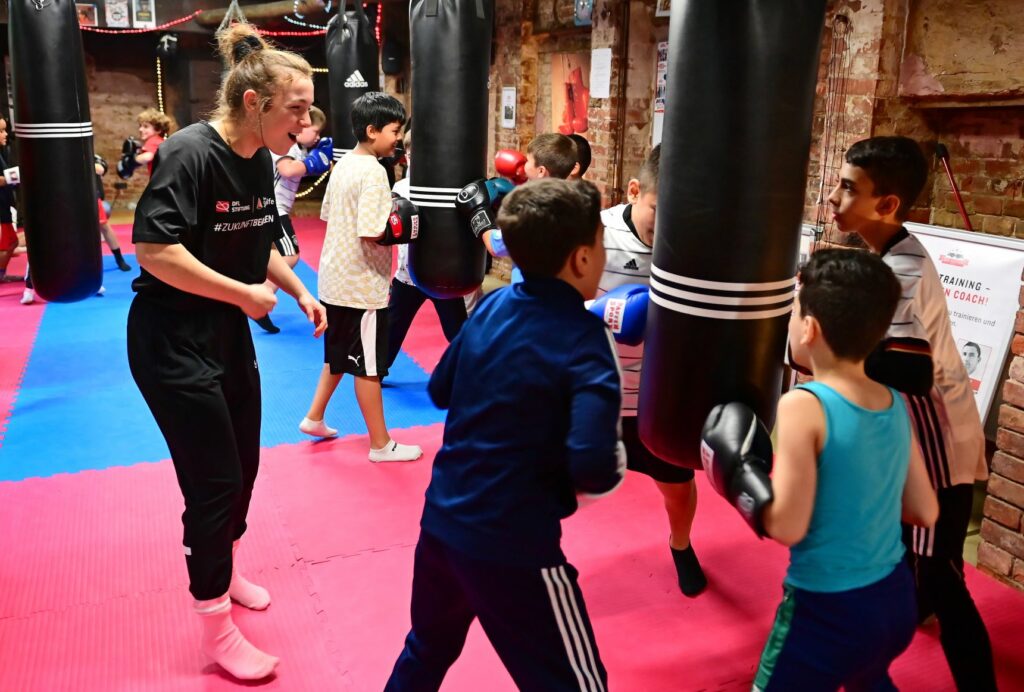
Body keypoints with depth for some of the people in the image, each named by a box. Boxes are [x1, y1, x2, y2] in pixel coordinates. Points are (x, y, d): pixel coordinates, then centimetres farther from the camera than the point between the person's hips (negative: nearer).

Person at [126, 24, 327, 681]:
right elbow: (154, 250, -28)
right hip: (171, 338, -8)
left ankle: (220, 569, 45)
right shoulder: (189, 153, -22)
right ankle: (217, 629, 18)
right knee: (214, 480, -2)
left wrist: (301, 292, 2)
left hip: (228, 332, 8)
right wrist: (246, 294, -22)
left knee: (244, 466, 18)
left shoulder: (261, 161, 3)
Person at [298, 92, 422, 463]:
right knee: (368, 367, 2)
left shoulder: (343, 164, 7)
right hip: (362, 285, -9)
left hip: (336, 277, 9)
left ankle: (314, 418, 34)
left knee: (341, 355, 24)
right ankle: (381, 445, 15)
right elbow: (371, 234, -26)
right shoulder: (373, 172, -19)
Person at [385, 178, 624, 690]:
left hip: (442, 519, 7)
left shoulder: (490, 306, 0)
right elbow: (594, 469, -27)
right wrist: (616, 464, -6)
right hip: (513, 546, -6)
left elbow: (440, 390, 13)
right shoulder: (585, 344, -17)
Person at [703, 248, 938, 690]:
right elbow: (925, 513, 5)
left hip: (827, 611, -7)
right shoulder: (896, 404, -3)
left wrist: (739, 471, -10)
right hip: (895, 599, 7)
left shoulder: (803, 406, -23)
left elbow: (788, 526, -24)